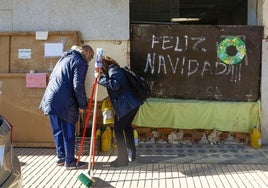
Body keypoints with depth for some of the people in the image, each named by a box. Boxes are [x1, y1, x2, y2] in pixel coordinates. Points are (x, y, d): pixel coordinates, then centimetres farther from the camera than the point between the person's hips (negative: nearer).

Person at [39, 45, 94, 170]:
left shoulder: (65, 58, 20)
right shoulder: (80, 62, -6)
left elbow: (52, 77, 26)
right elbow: (78, 86, -14)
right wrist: (82, 105, -6)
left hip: (50, 99, 8)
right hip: (64, 103, -8)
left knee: (58, 131, 16)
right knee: (68, 133, 2)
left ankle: (61, 157, 26)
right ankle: (70, 161, 9)